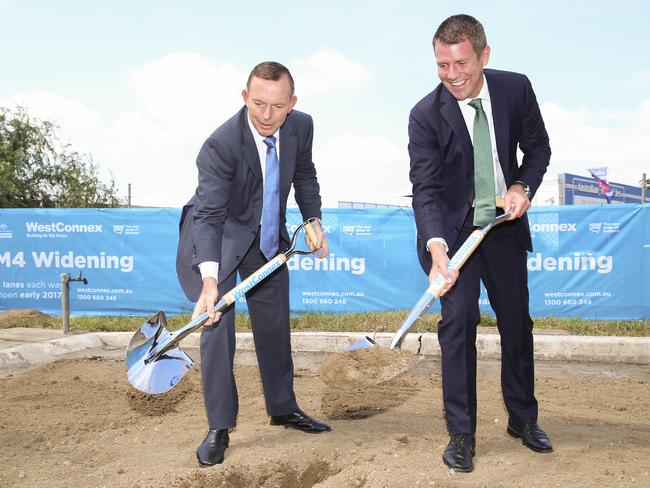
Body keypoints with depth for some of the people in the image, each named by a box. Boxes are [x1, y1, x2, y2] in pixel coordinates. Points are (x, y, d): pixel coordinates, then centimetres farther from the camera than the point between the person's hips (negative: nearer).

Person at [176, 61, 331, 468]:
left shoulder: (301, 127, -15)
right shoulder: (221, 145, -33)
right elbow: (209, 216, -38)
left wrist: (314, 222, -3)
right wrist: (209, 280, -49)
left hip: (267, 236, 6)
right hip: (217, 235, -5)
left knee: (275, 322, 14)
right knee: (218, 323, -13)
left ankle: (283, 407, 31)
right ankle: (220, 426, -1)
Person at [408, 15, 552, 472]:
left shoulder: (516, 89, -11)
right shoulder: (426, 115, -19)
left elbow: (538, 148, 3)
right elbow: (425, 189, -24)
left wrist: (523, 186, -16)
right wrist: (436, 248, -39)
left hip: (504, 225, 4)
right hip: (452, 229, -3)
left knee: (517, 321, 12)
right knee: (459, 319, -13)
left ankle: (523, 418, 31)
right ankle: (461, 434, -1)